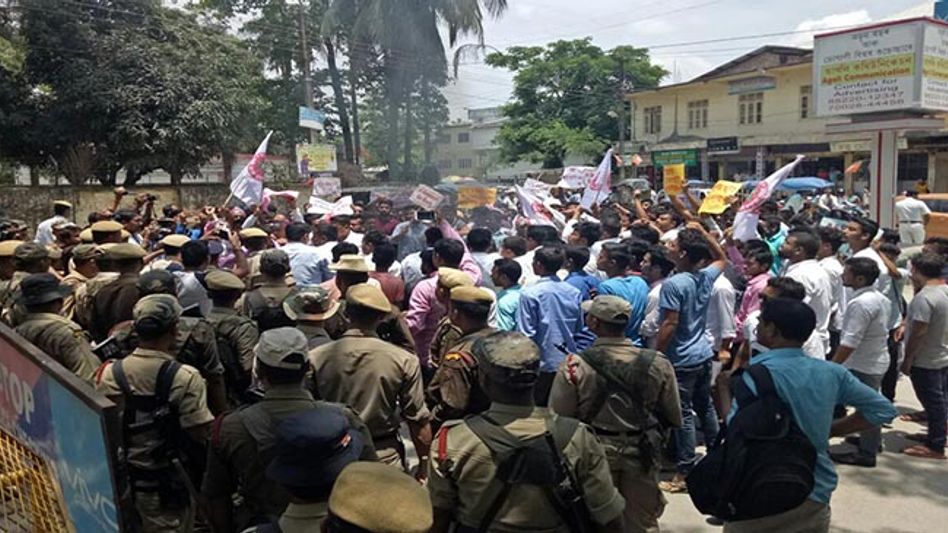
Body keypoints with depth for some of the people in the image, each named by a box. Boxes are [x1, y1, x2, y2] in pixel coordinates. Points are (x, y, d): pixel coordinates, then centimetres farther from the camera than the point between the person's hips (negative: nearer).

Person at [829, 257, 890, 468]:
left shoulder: (860, 304, -27)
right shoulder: (879, 298, 5)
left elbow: (849, 342, -29)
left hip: (864, 365, -10)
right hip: (876, 360, 10)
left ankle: (866, 454, 12)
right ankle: (873, 440, 40)